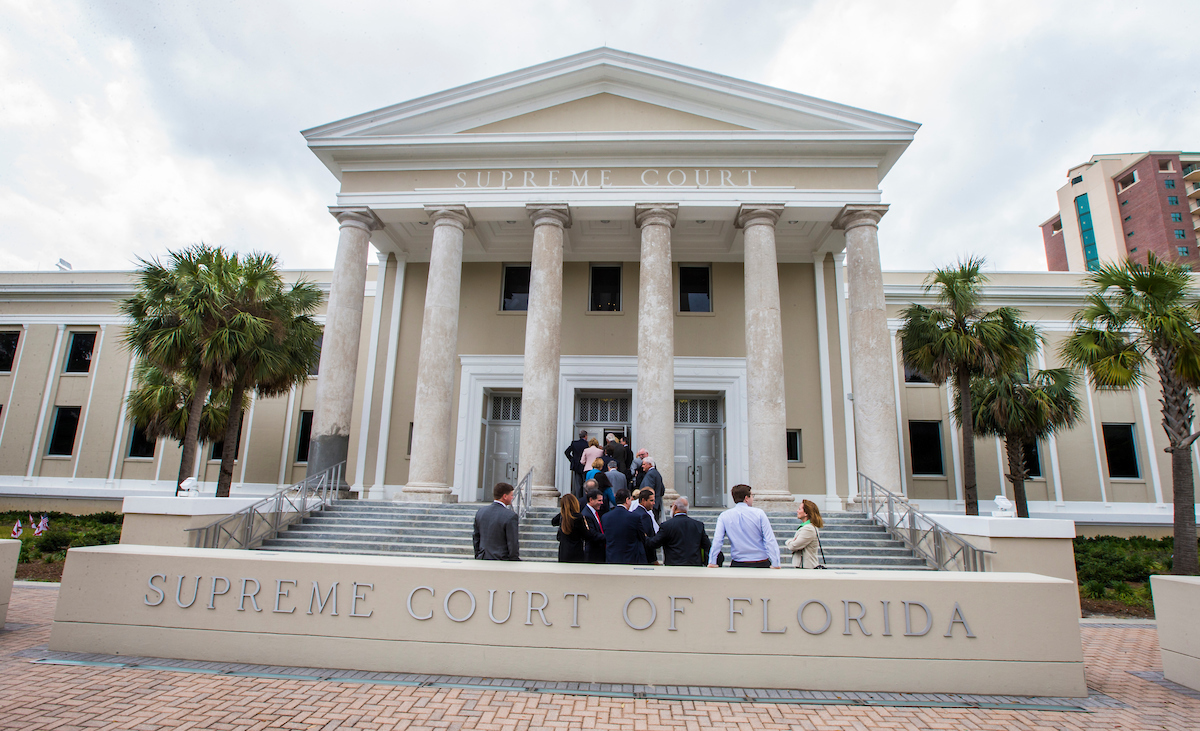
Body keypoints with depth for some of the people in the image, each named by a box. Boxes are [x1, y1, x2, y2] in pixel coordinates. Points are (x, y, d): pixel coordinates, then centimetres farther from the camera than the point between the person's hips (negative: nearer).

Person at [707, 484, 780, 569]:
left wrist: (712, 562, -5)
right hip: (761, 565, -1)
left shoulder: (724, 516, 0)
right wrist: (775, 564, -7)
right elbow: (770, 540, -9)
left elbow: (717, 541, -7)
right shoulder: (759, 513, -4)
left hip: (737, 564, 1)